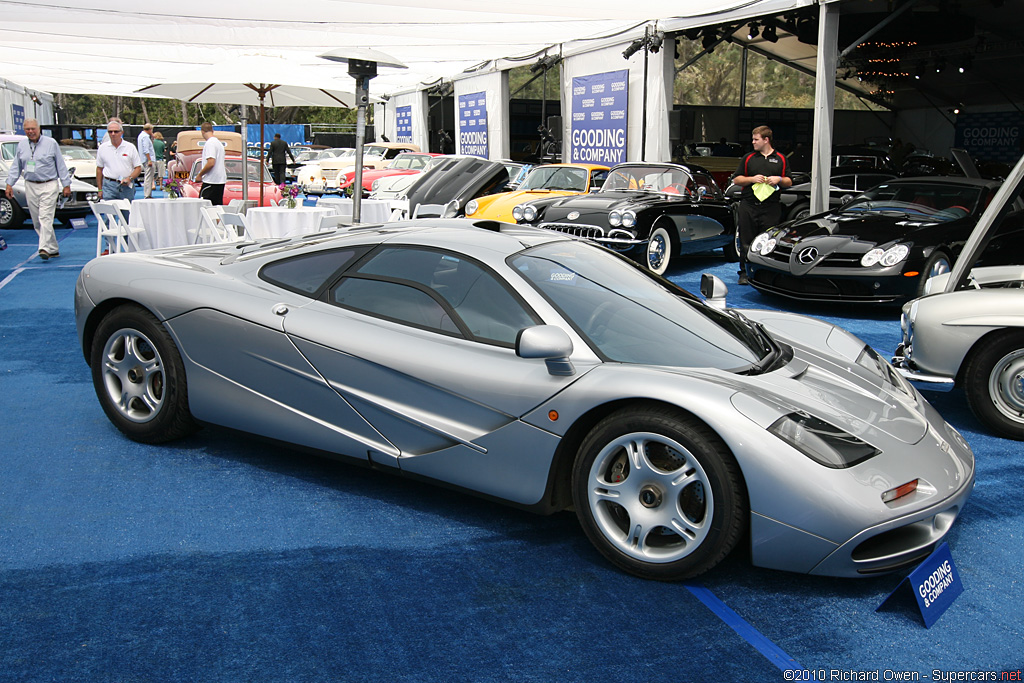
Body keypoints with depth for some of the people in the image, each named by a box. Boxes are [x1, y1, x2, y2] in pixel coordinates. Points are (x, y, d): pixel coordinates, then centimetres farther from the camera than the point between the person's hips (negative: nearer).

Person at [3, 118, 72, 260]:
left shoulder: (51, 143, 1)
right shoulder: (21, 146, 12)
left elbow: (61, 165, 3)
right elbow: (16, 167, 17)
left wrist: (66, 185, 0)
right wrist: (9, 184, 9)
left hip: (49, 186, -5)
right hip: (30, 187, 5)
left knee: (45, 218, -15)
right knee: (37, 221, 4)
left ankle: (45, 248, -20)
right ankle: (53, 250, 11)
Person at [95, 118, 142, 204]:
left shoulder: (130, 147, 4)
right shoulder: (103, 148, 8)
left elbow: (138, 168, 5)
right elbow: (99, 169, 12)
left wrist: (129, 178, -13)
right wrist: (100, 189, 8)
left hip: (127, 187, 0)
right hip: (109, 186, 0)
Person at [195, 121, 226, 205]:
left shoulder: (210, 143, -13)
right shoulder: (219, 142, 16)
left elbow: (211, 163, -21)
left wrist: (200, 175, -11)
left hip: (211, 181, -9)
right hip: (221, 180, 9)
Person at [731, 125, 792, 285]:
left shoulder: (780, 159, 10)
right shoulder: (748, 158, 11)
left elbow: (789, 182, 12)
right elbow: (736, 179, 9)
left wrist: (779, 180, -9)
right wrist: (752, 179, -7)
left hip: (771, 207, -1)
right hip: (748, 206, 1)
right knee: (746, 242, 1)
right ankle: (745, 273, 10)